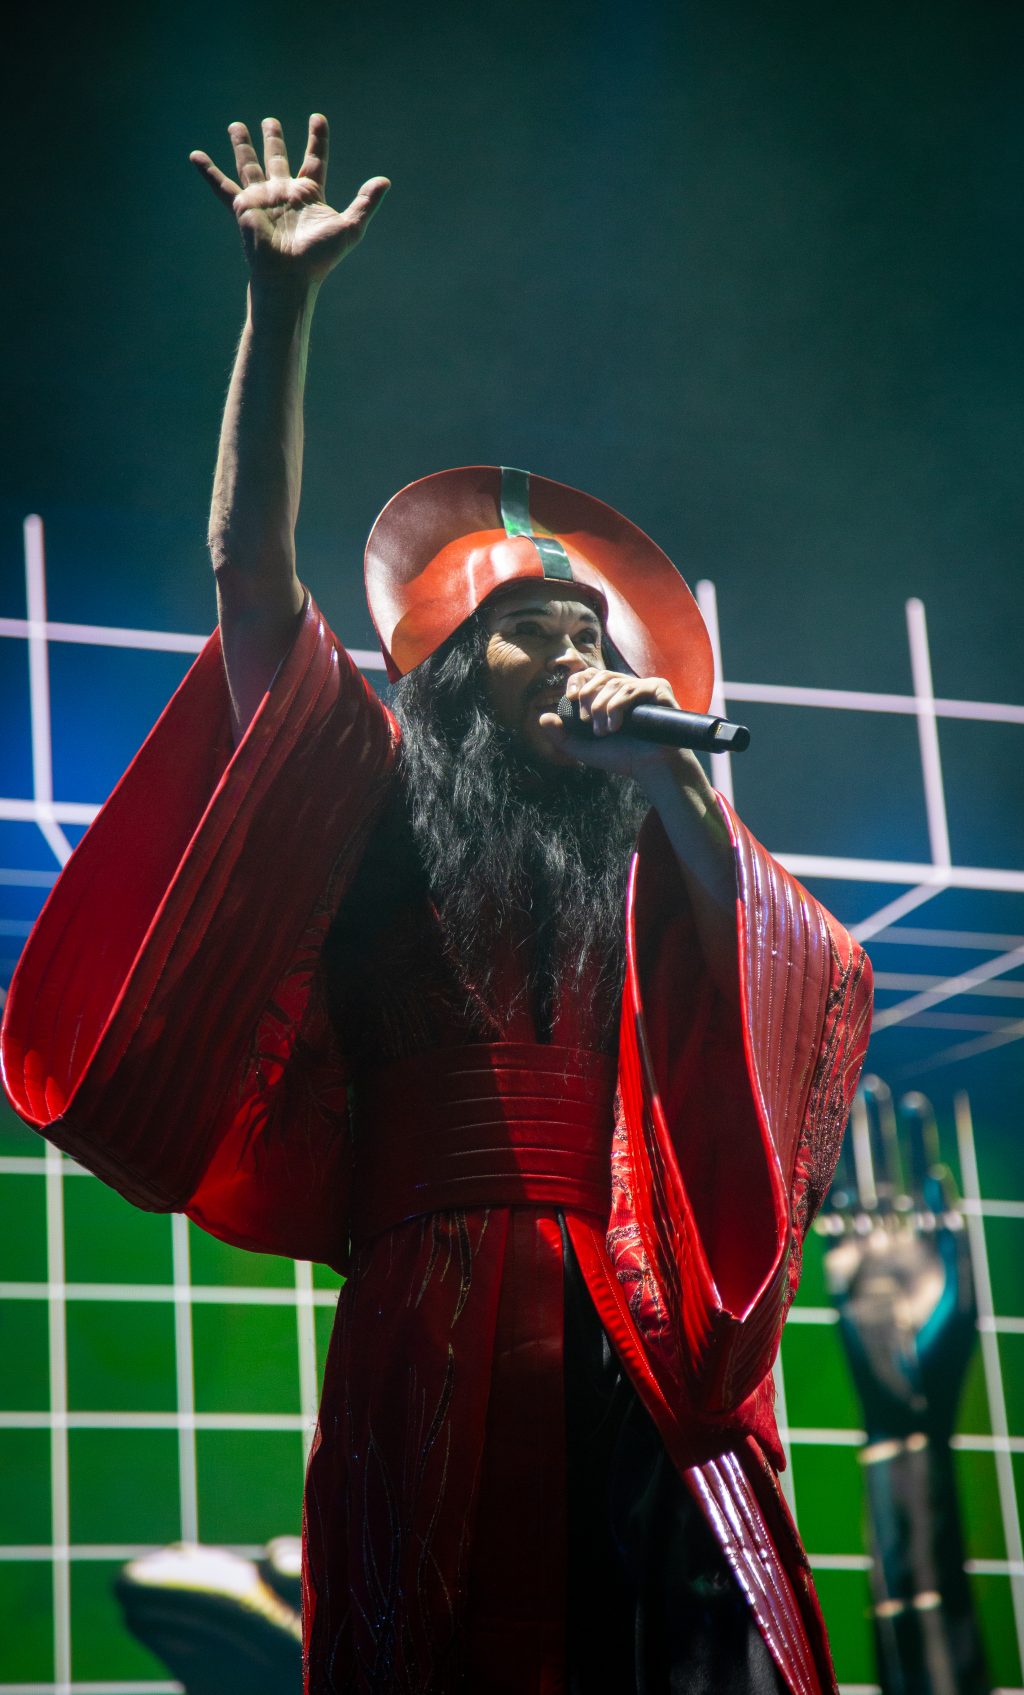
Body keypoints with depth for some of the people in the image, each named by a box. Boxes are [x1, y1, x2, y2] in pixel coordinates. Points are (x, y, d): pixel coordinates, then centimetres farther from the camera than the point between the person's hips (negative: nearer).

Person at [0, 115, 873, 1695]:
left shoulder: (647, 838, 17)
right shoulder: (385, 803, 12)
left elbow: (819, 990, 5)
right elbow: (252, 566, 4)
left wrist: (679, 789, 0)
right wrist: (282, 302, -2)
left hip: (643, 1332, 2)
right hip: (437, 1328, -1)